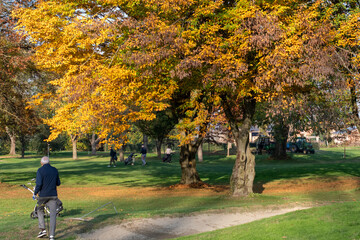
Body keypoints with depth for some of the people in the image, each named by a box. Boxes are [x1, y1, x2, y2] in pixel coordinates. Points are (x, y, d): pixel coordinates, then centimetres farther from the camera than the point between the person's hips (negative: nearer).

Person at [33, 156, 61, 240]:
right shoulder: (55, 170, 5)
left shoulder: (40, 170, -8)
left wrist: (35, 194, -4)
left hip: (43, 195, -2)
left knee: (40, 211, 21)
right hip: (53, 195, 2)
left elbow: (39, 184, -16)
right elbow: (58, 183, 13)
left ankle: (43, 229, 12)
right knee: (53, 215, 2)